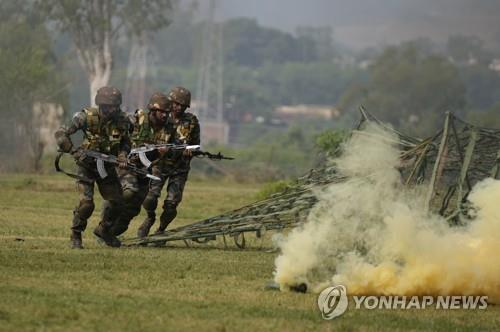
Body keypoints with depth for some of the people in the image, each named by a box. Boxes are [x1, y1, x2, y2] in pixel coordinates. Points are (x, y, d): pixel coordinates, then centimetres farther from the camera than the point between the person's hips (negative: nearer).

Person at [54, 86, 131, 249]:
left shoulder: (122, 120, -10)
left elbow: (125, 143, 7)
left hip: (107, 166, 5)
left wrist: (122, 156, -12)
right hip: (87, 165, -5)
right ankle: (76, 236, 4)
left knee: (117, 201, 4)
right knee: (86, 203, -17)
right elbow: (61, 133, -19)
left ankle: (104, 229, 31)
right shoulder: (86, 117, -22)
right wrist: (75, 152, -28)